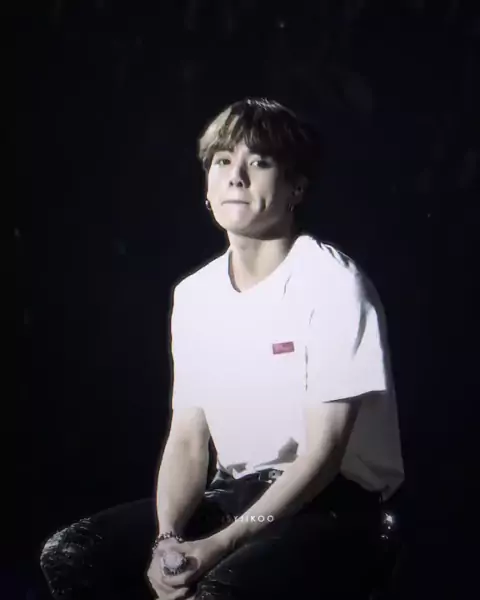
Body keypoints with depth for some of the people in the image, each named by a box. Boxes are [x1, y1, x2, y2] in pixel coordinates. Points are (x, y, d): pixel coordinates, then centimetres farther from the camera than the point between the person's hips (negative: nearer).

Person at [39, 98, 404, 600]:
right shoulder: (194, 294, 7)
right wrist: (167, 539, -15)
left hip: (332, 505, -6)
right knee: (69, 554, -11)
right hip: (236, 495, 7)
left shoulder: (332, 282, -13)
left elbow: (324, 451, -17)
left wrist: (218, 546, -23)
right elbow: (187, 439, 4)